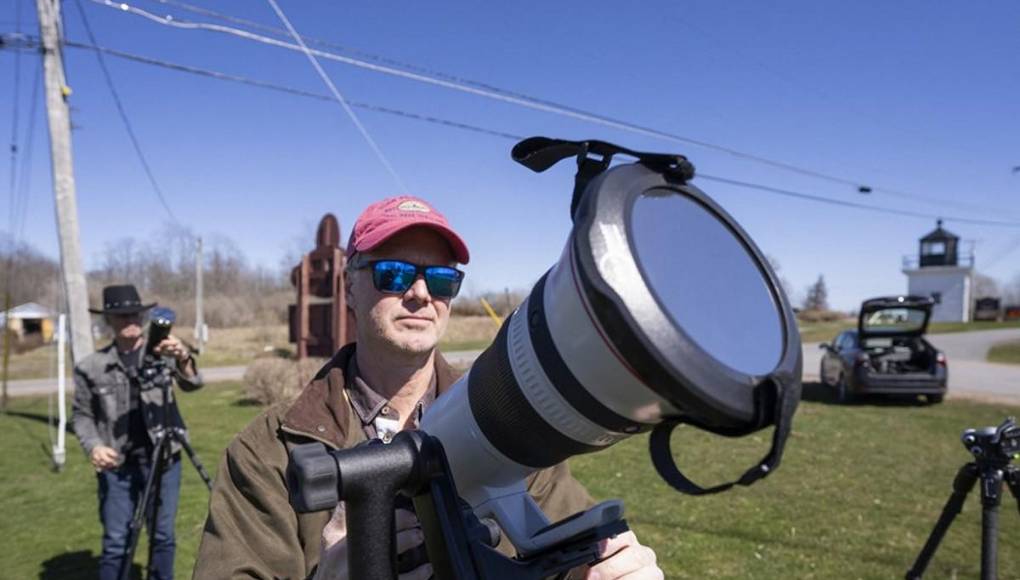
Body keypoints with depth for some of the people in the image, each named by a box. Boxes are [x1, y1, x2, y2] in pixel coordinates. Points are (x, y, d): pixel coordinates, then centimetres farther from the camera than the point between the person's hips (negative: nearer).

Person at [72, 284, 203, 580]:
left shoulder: (162, 352, -2)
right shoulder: (92, 366, -2)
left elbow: (192, 383, -16)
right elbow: (81, 415, 6)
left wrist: (183, 358, -36)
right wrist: (94, 446, -13)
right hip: (117, 465, 0)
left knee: (163, 536, 11)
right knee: (116, 543, 4)